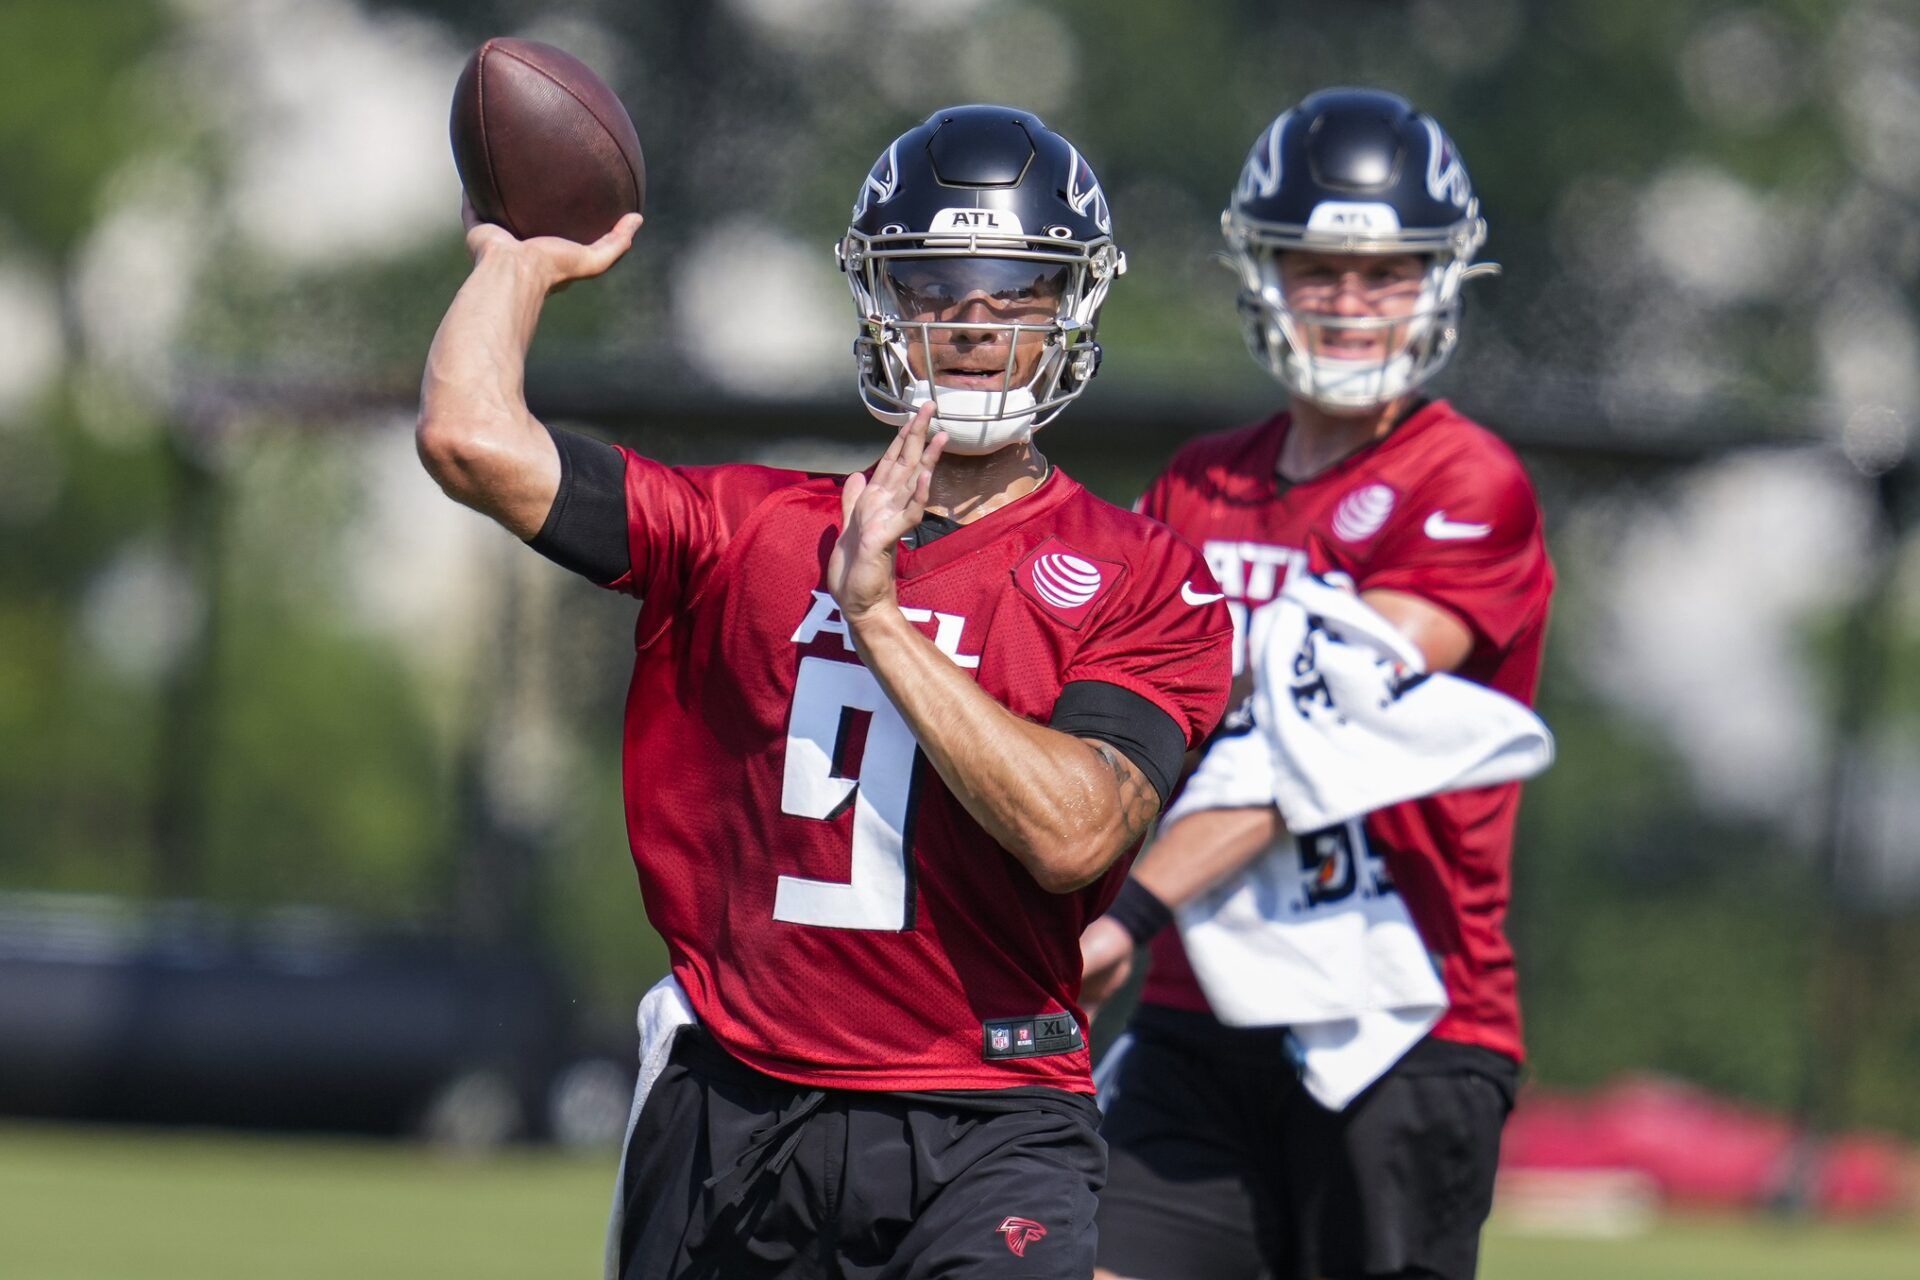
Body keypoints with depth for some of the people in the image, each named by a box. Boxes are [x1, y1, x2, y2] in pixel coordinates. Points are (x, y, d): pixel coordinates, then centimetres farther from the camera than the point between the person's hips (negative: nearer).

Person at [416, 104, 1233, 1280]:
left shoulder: (1143, 581, 1)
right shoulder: (750, 531, 9)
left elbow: (1073, 833, -15)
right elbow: (473, 441, -1)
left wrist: (882, 618, -13)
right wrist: (524, 260, 16)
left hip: (985, 1133, -4)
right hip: (731, 1124, 4)